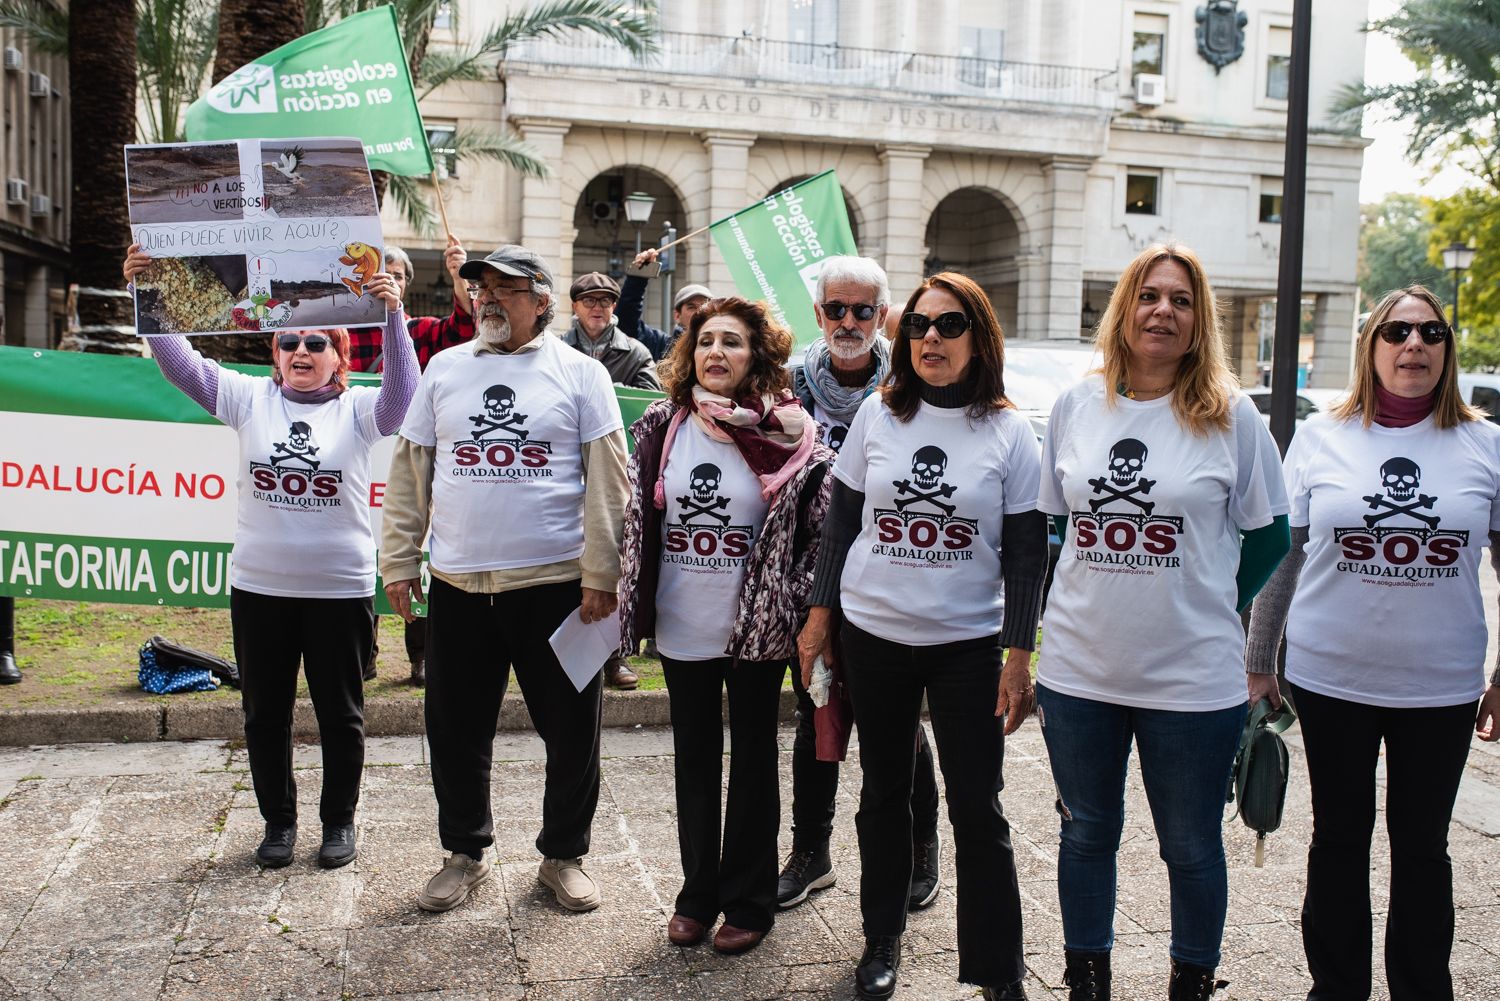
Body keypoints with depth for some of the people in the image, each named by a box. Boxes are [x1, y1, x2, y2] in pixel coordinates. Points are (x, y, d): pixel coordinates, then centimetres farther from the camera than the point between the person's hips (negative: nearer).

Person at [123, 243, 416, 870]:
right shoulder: (250, 399, 4)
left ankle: (339, 820, 26)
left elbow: (403, 392, -21)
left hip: (340, 589, -2)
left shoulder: (357, 410, -2)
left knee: (340, 714, 10)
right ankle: (278, 820, 30)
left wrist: (393, 315, -32)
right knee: (265, 713, 13)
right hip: (258, 587, 3)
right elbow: (179, 364, -4)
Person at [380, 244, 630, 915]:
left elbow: (608, 483, -3)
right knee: (456, 731, 12)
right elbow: (409, 472, 11)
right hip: (457, 585, 3)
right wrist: (398, 561, 6)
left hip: (555, 584, -2)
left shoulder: (580, 374, 1)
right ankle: (466, 853, 31)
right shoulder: (444, 369, 10)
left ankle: (563, 855, 27)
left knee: (571, 732, 6)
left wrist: (600, 575, -9)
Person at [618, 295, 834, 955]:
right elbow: (638, 521, 9)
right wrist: (636, 607, 7)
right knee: (694, 758, 15)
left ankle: (749, 900, 24)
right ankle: (698, 891, 30)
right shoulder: (662, 428, 1)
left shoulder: (790, 435, -8)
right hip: (682, 628, 3)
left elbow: (820, 528, -4)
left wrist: (800, 608, -9)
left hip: (757, 628, -3)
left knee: (753, 758, 10)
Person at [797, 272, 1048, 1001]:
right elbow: (840, 521, 7)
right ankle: (882, 937, 32)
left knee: (977, 809, 0)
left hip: (968, 645, -2)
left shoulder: (1009, 433, -4)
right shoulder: (877, 414, 1)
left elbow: (1026, 552, -3)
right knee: (884, 793, 14)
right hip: (872, 637, 2)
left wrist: (1019, 656, -7)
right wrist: (819, 614, 4)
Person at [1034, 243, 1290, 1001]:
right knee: (1086, 834, 17)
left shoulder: (1230, 417, -5)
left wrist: (1206, 604, 1)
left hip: (1192, 676, -2)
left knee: (1192, 847, 12)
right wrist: (1104, 594, 8)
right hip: (1078, 669, 3)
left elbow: (1269, 533, 3)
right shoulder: (1075, 405, 3)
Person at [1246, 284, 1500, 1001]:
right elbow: (1279, 558, 4)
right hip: (1330, 679, 0)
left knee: (1422, 848, 12)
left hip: (1441, 687, 0)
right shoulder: (1320, 437, 0)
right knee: (1339, 838, 13)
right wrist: (1259, 662, 6)